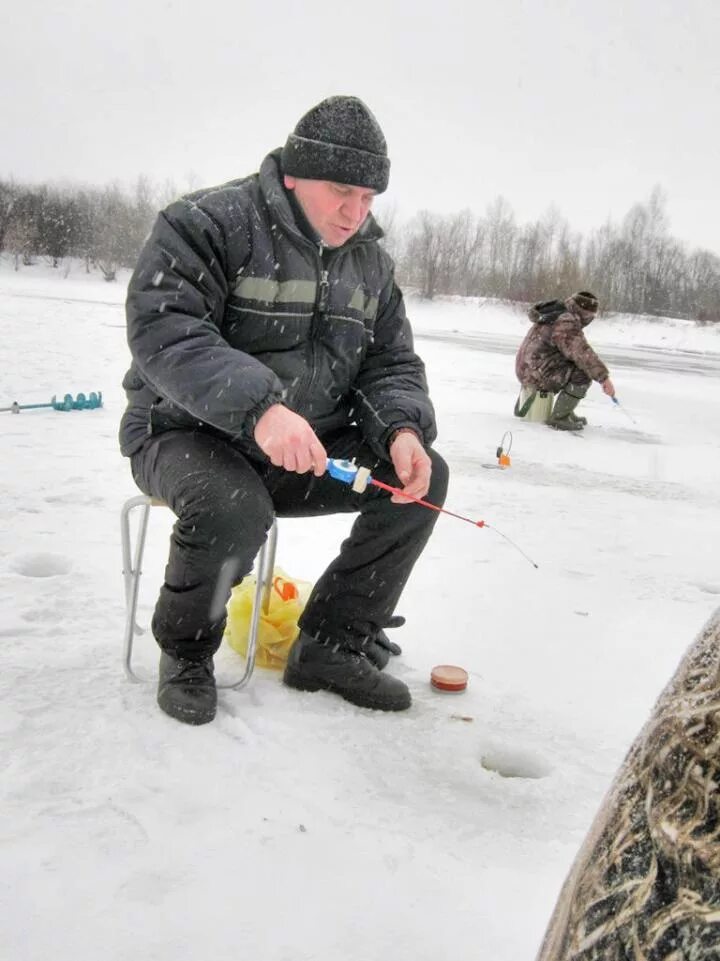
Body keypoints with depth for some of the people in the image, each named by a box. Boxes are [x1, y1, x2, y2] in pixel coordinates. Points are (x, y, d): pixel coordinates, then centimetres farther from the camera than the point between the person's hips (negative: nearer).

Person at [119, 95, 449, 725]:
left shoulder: (370, 261, 7)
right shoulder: (207, 223, -14)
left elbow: (393, 364, 7)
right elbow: (163, 330, -26)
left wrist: (403, 429, -17)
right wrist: (258, 406, -42)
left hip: (306, 449, 6)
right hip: (188, 434, -6)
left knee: (425, 477, -10)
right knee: (235, 508, -38)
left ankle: (332, 643, 1)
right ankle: (187, 649, -5)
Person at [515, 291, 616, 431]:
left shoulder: (556, 313, 14)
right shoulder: (566, 324, -20)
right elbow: (583, 354, -25)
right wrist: (604, 377, -22)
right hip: (537, 376, -11)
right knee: (583, 375, -15)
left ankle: (566, 412, 25)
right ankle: (558, 418, -10)